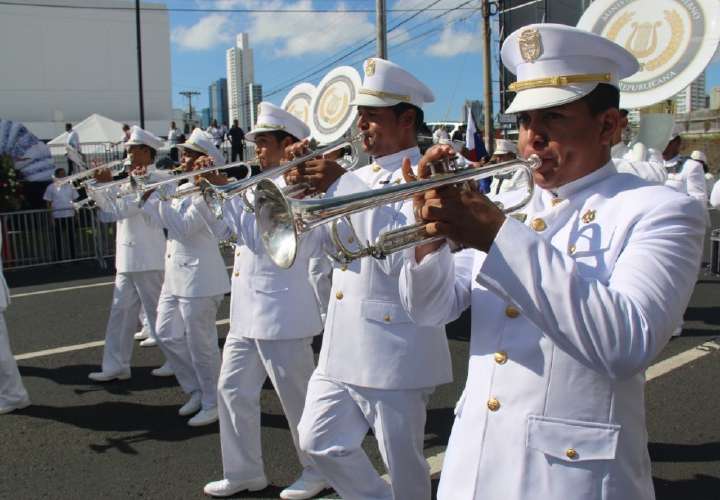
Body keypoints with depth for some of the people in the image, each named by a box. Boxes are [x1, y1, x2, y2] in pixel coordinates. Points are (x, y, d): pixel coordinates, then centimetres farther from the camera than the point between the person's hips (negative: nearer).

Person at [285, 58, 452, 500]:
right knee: (318, 442, 13)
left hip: (395, 351, -8)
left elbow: (399, 253, -26)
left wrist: (341, 186, -25)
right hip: (343, 347, 8)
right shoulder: (360, 177, 13)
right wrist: (302, 186, -7)